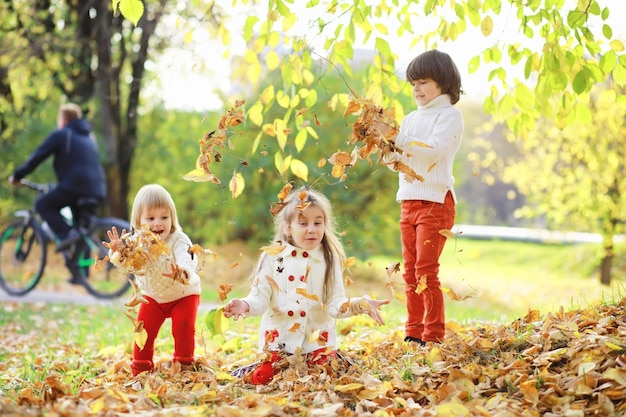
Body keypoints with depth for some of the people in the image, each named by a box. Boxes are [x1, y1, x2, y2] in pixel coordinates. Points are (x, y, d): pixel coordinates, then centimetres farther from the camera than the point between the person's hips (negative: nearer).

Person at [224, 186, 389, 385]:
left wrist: (361, 305, -25)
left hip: (318, 341, 1)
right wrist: (245, 305, -29)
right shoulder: (272, 257, -3)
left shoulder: (330, 260, 0)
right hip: (278, 339, -1)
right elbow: (261, 297, -7)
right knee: (262, 378, -13)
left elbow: (335, 303, -6)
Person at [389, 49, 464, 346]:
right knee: (410, 272, 7)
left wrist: (398, 139, -23)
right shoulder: (411, 119, 18)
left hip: (436, 201, -7)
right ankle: (413, 333, 12)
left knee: (426, 270, -11)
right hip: (408, 200, 7)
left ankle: (434, 335, -6)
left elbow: (434, 151, -18)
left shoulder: (449, 115, -2)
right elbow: (397, 161, 15)